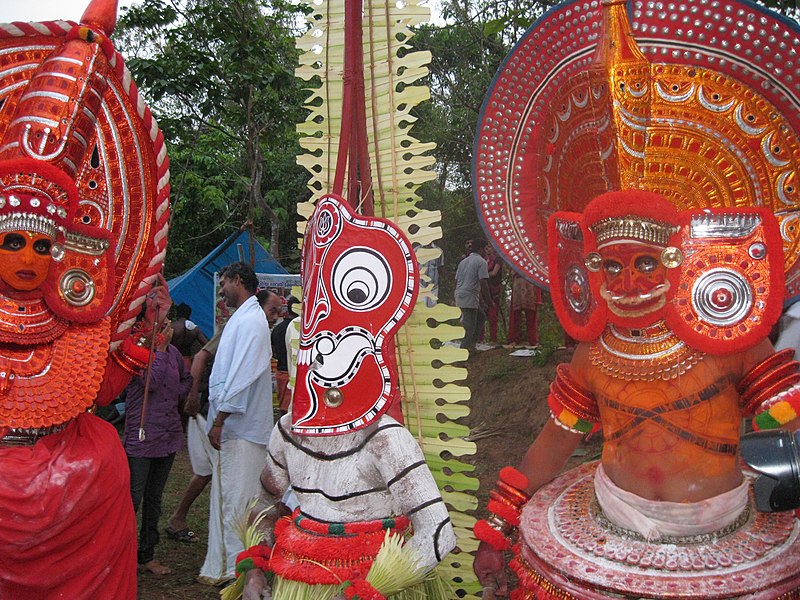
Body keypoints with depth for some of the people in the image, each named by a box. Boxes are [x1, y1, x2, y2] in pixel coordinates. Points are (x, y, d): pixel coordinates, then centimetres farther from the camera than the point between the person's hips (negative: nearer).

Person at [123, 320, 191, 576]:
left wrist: (177, 396, 3)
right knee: (133, 497, -4)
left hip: (169, 435, 6)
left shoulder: (173, 352, 8)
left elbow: (187, 380, 22)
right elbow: (151, 382, -22)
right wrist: (160, 348, -18)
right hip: (140, 437, -6)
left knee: (154, 498, 15)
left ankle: (146, 555, 27)